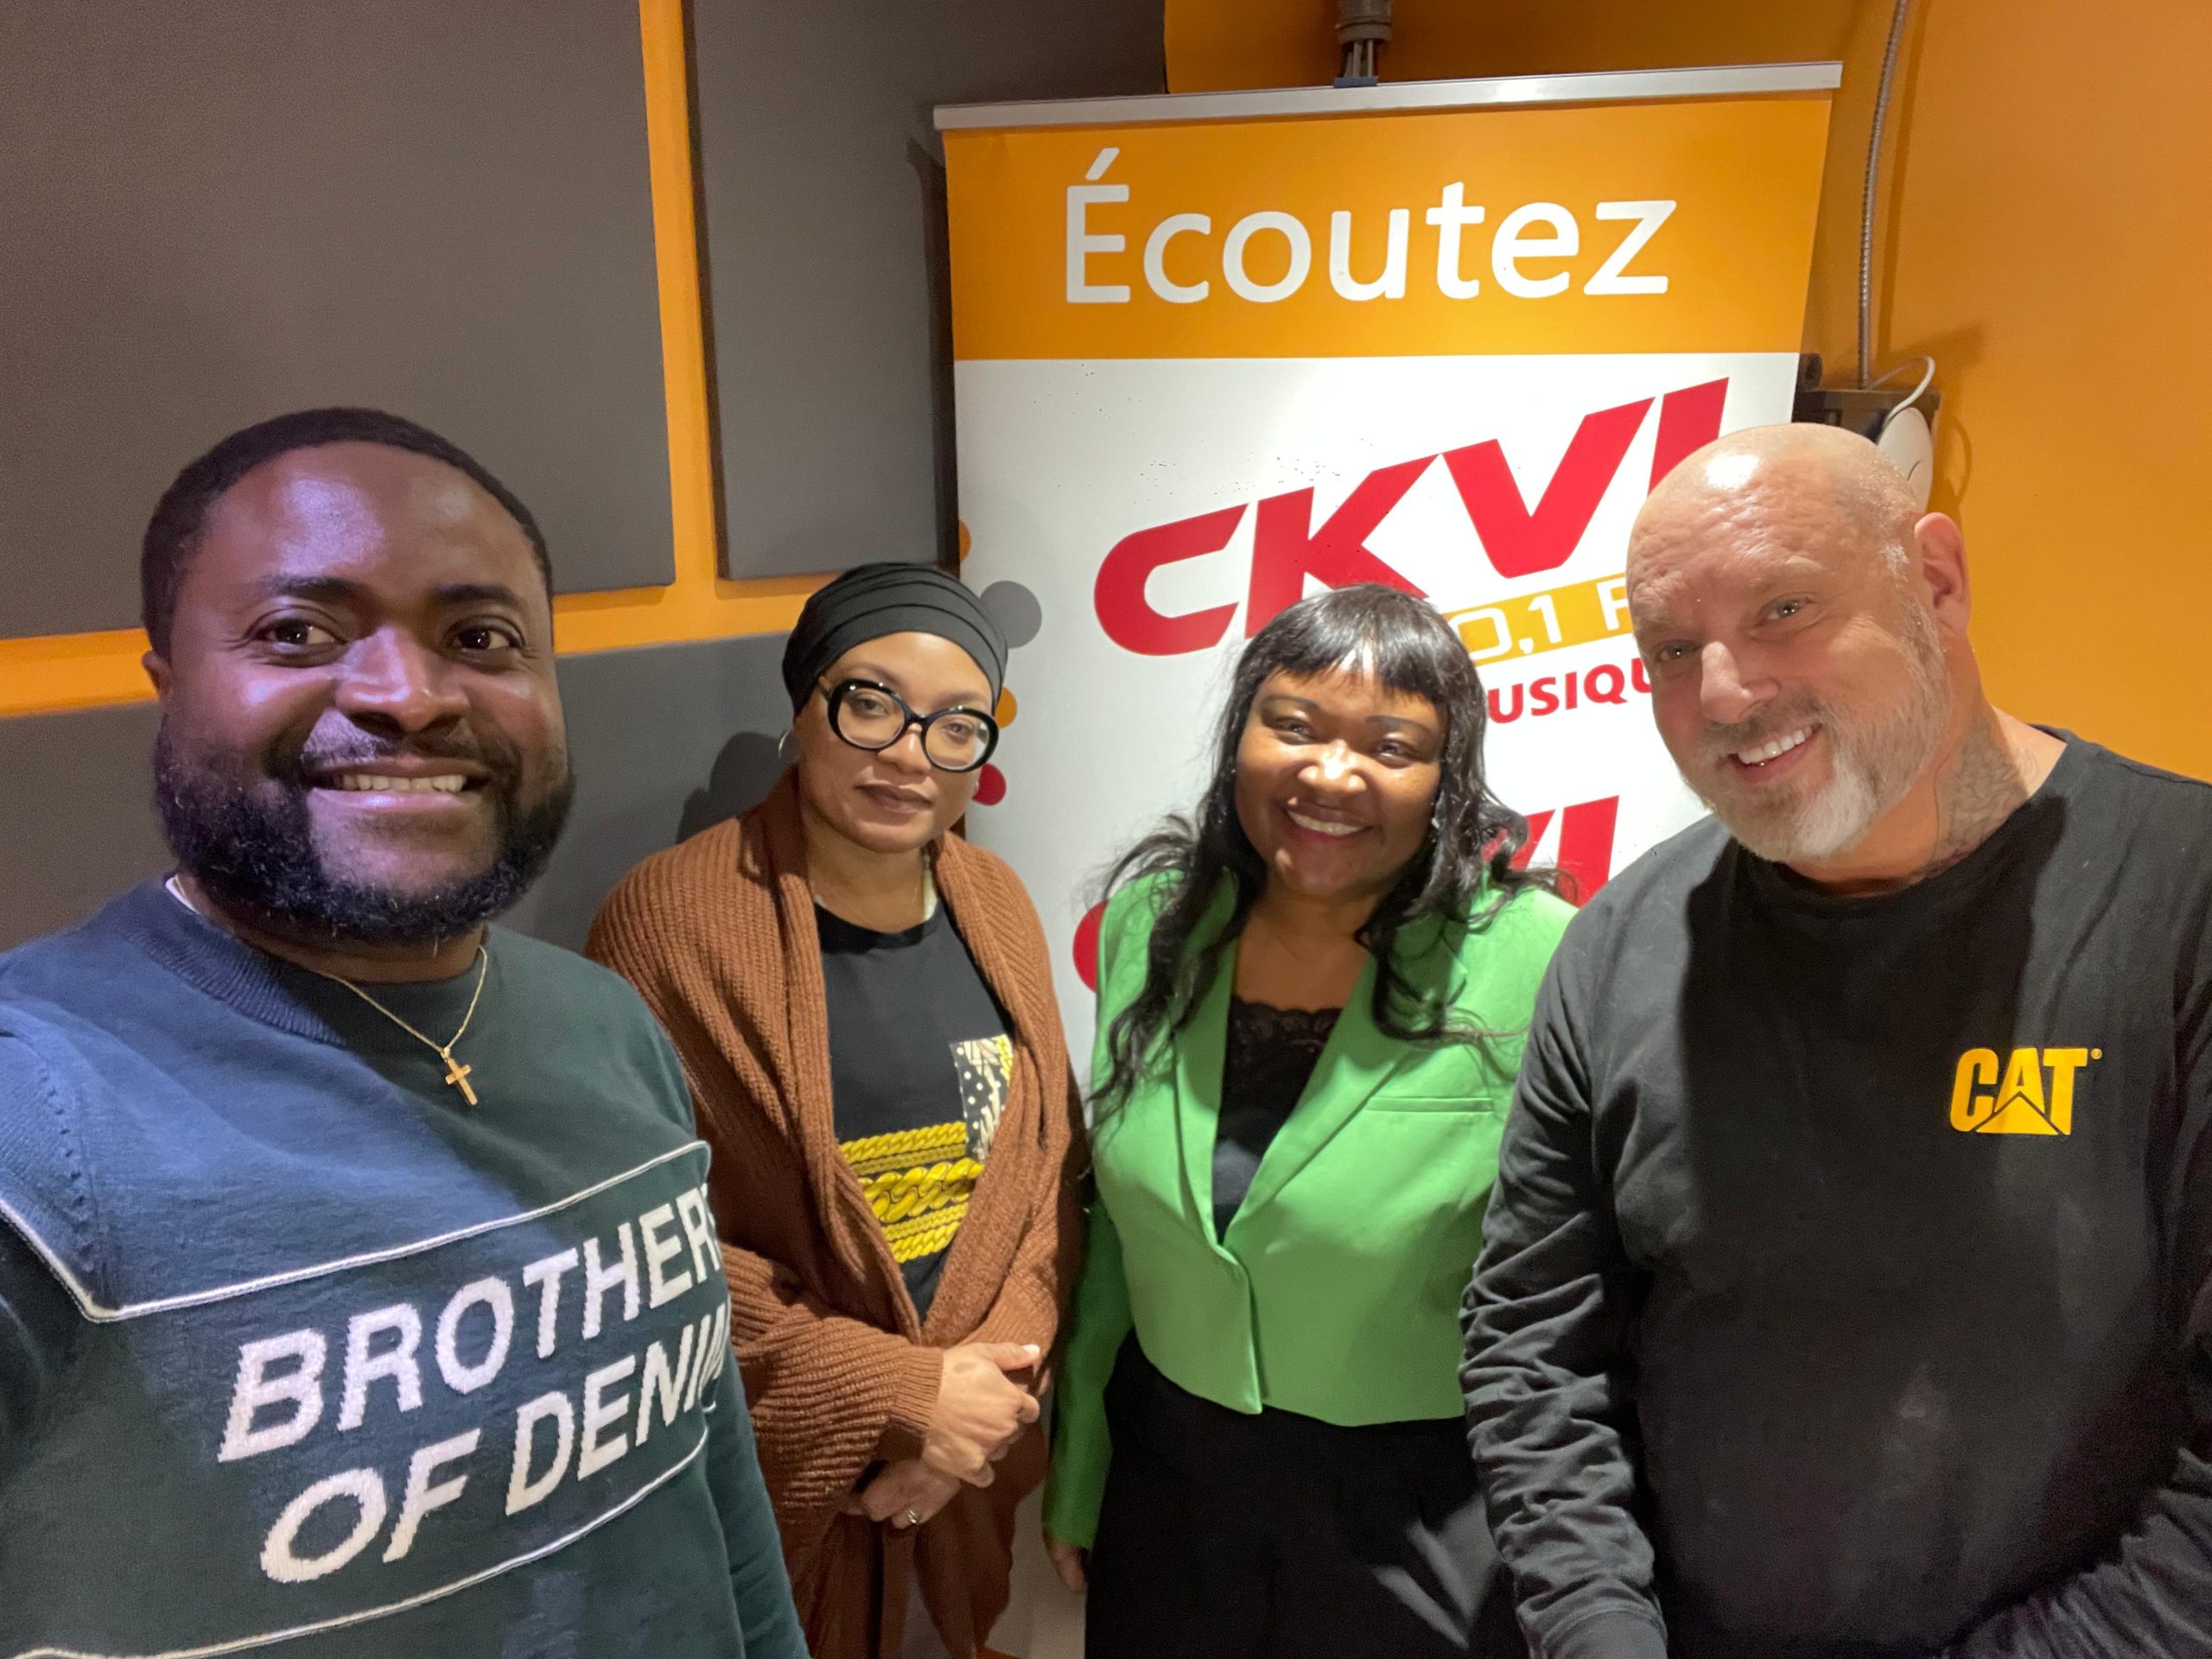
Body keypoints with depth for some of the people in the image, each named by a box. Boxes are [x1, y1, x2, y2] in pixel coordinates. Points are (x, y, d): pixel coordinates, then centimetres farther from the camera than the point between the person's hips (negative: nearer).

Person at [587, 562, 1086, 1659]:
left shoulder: (995, 904, -1)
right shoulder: (675, 918, -18)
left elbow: (1050, 1167, 2)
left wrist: (987, 1378, -11)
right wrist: (895, 1395, -17)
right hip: (766, 1483, -5)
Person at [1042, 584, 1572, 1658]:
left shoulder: (1535, 966, -20)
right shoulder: (1151, 919, -6)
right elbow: (1115, 1226, 4)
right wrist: (1076, 1473, 9)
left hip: (1424, 1517, -3)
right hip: (1165, 1482, 4)